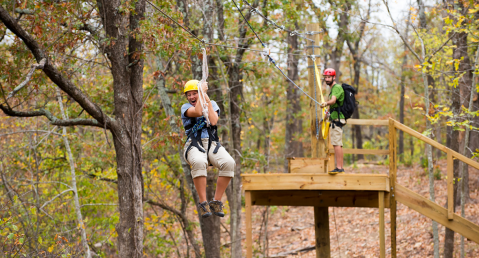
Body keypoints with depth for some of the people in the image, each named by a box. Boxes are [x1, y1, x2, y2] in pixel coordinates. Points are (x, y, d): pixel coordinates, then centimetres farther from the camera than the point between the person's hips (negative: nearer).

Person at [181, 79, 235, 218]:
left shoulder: (212, 104, 18)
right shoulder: (186, 107, 11)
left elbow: (213, 121, -3)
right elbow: (198, 112, -14)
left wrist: (208, 101, -2)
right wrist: (202, 92, -6)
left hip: (212, 144, 3)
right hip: (194, 145, -3)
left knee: (229, 163, -31)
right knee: (199, 162, -40)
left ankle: (216, 202, -22)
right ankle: (203, 203, -34)